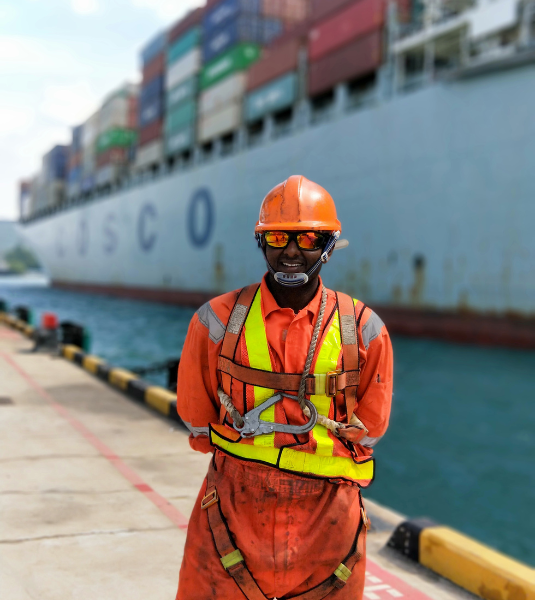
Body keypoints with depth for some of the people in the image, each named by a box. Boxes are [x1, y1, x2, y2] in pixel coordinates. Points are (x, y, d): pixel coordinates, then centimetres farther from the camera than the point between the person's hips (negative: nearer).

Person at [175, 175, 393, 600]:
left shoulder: (363, 330, -3)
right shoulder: (219, 320, -3)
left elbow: (368, 430, 7)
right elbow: (197, 417, 8)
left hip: (328, 514, 1)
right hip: (235, 505, 0)